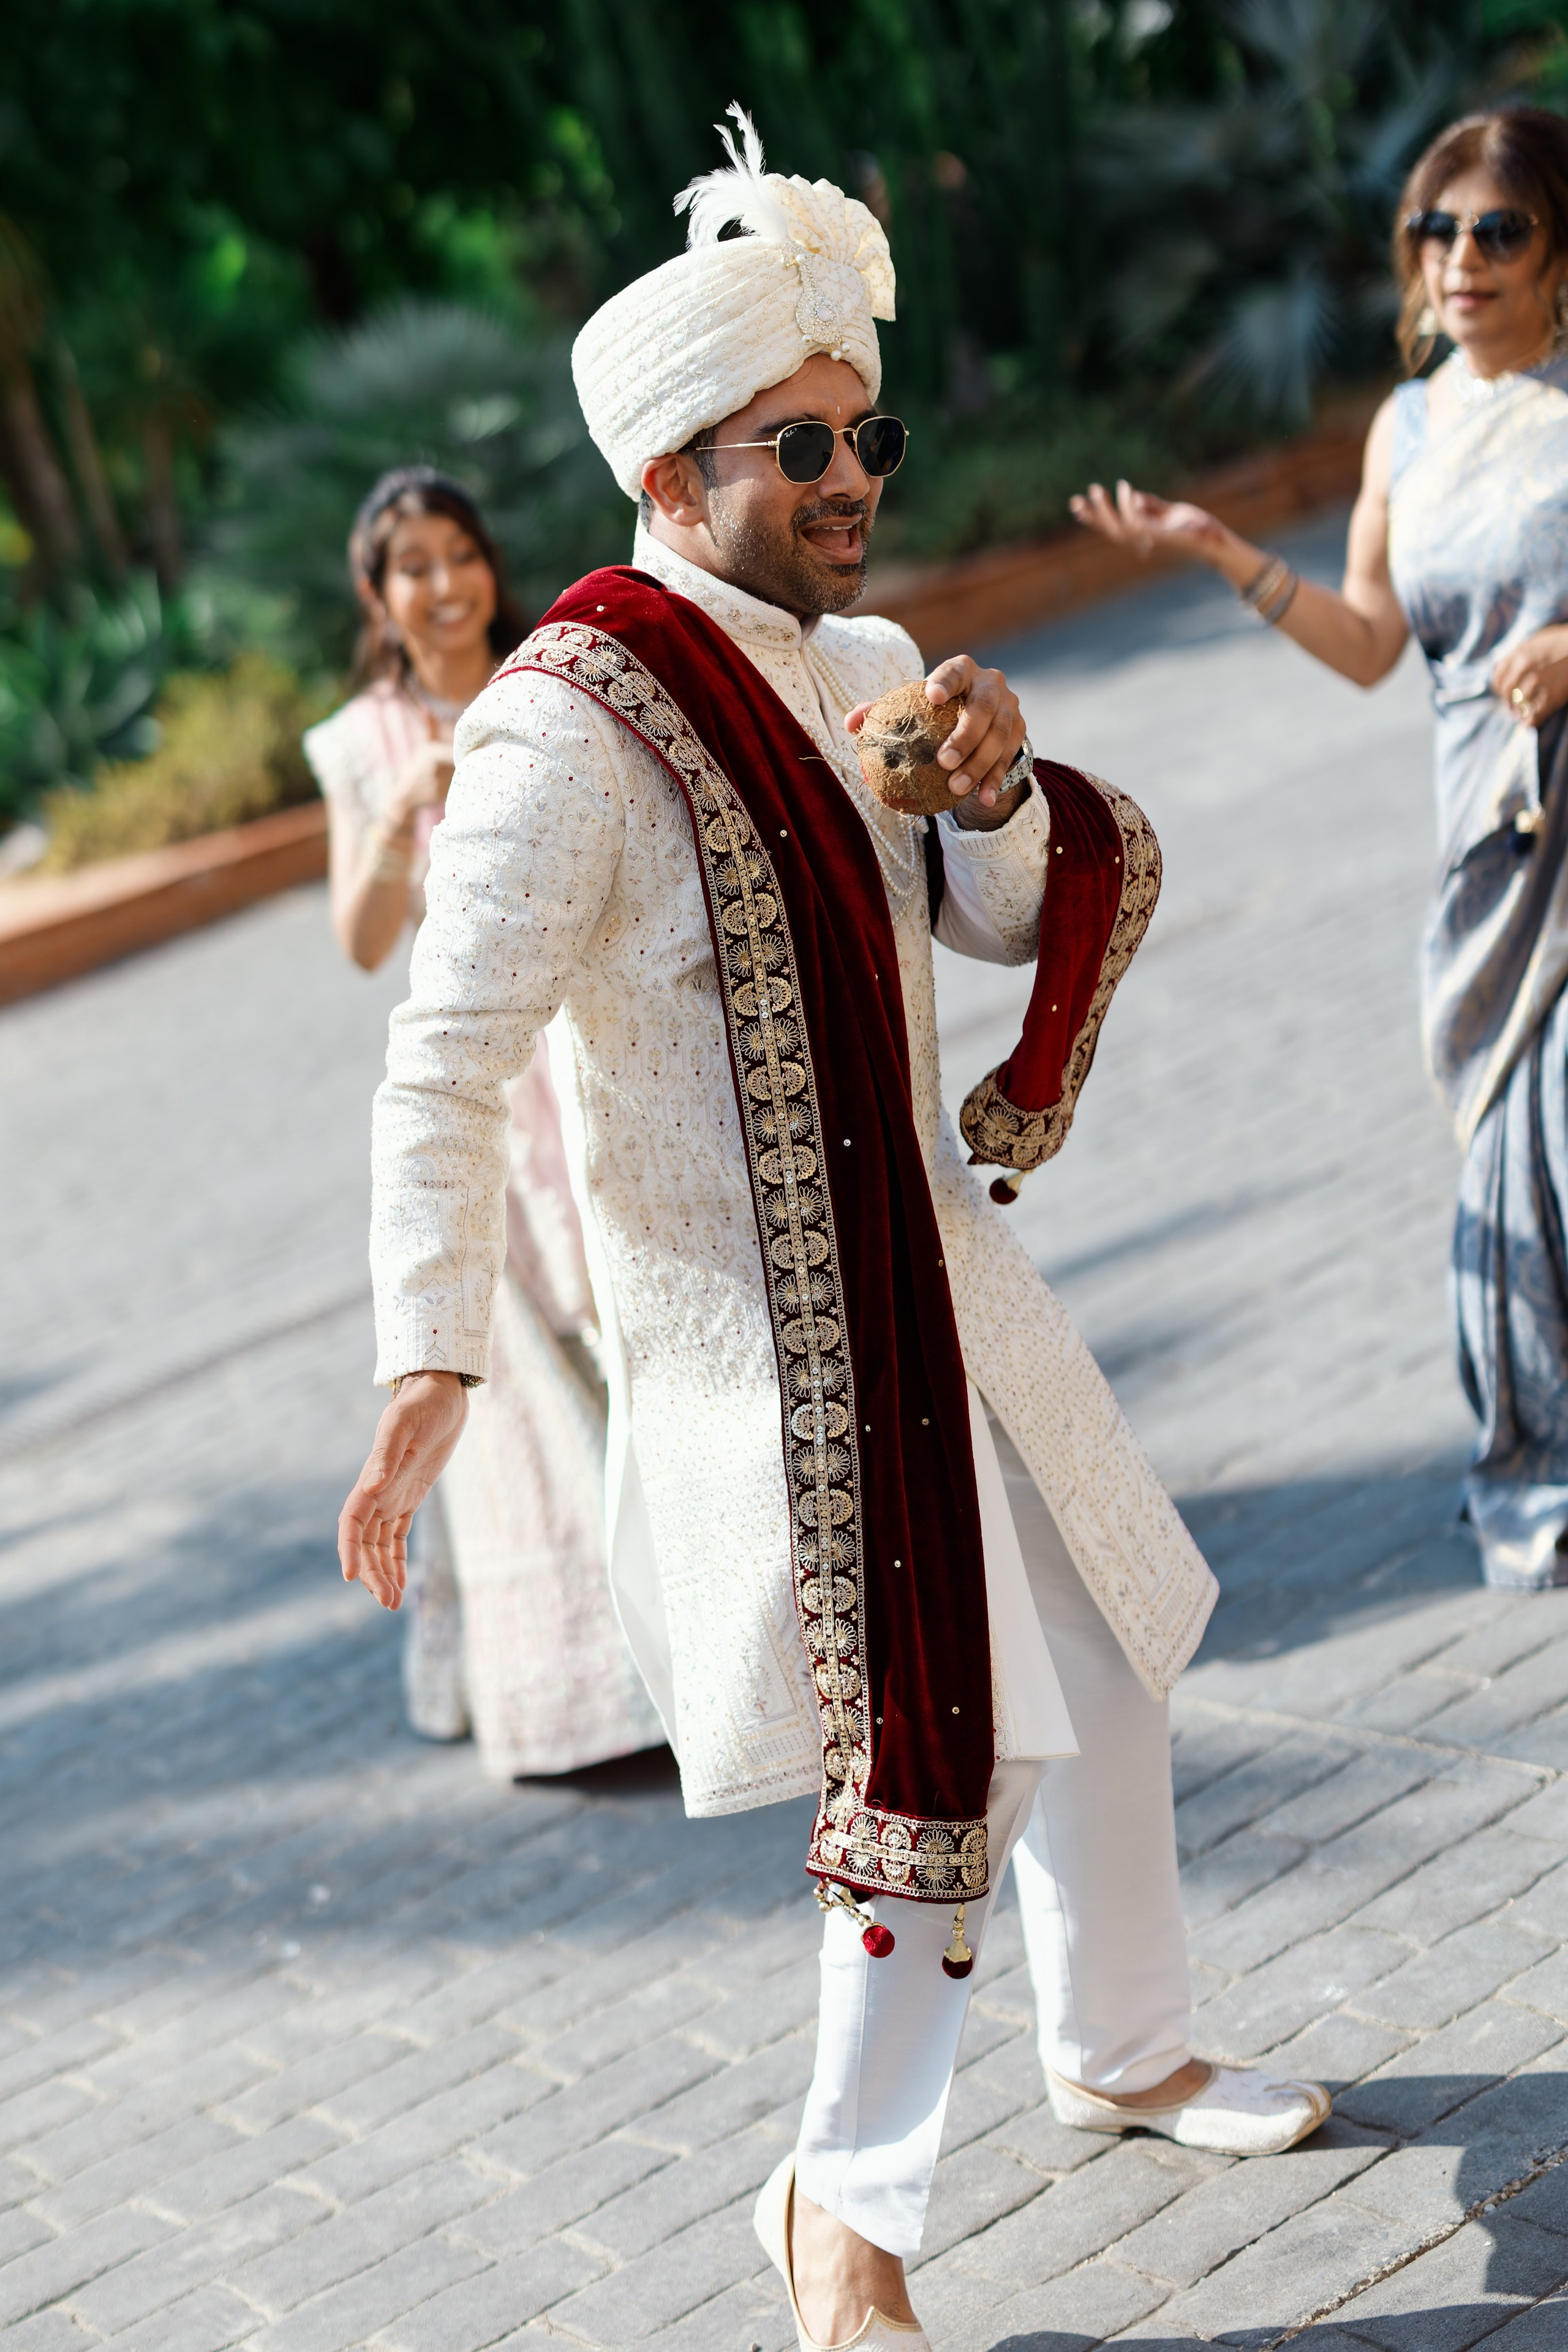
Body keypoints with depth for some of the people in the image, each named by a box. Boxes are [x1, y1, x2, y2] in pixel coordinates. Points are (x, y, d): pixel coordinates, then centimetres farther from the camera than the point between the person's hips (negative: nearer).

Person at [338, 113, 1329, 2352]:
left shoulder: (862, 663, 5)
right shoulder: (571, 726, -20)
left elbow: (997, 923, 15)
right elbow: (445, 1066, -22)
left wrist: (995, 789, -7)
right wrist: (429, 1369, -29)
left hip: (932, 1265, 8)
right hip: (758, 1330, -8)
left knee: (1104, 1667, 19)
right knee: (938, 1749, -3)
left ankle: (1121, 2051, 44)